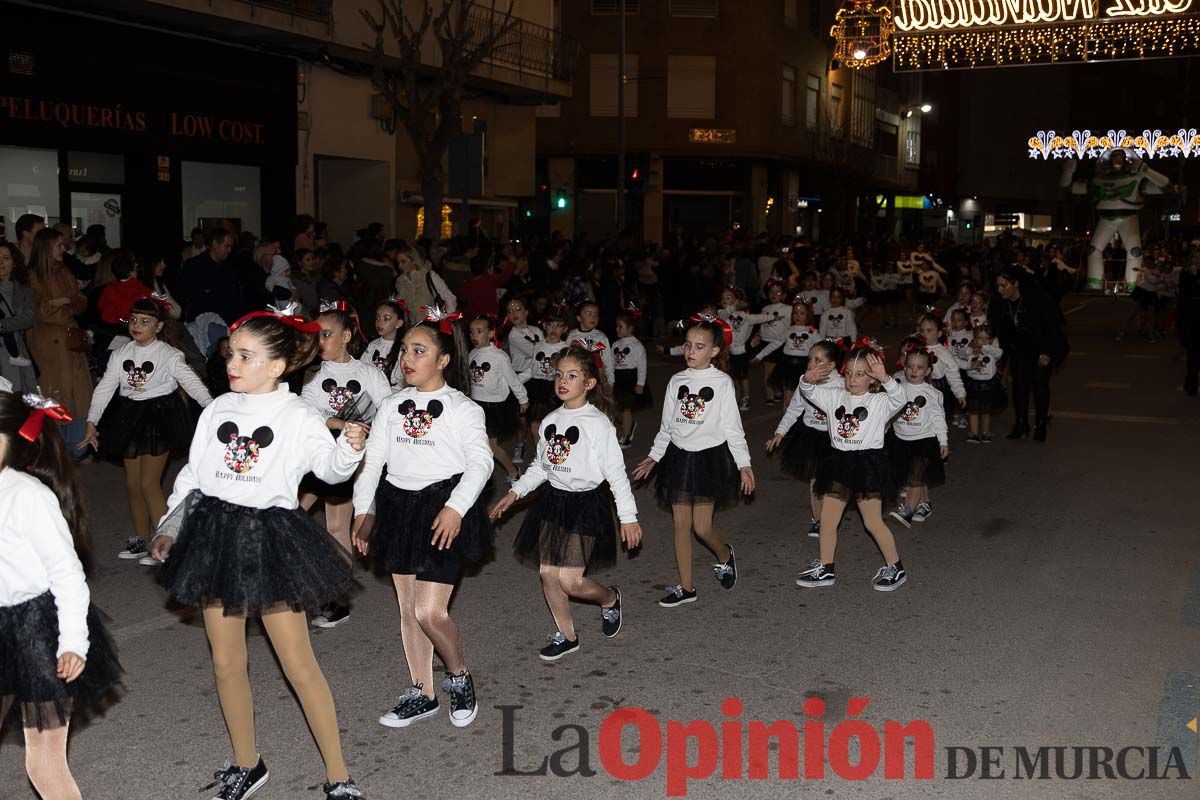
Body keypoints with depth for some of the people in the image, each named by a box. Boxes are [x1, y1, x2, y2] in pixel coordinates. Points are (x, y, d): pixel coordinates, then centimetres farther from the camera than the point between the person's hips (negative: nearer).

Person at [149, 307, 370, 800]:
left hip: (271, 536, -5)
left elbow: (330, 468, -15)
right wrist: (169, 527, 10)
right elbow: (193, 472, 12)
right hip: (215, 533, 5)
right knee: (226, 661, 12)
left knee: (298, 663, -1)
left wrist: (351, 446, -35)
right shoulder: (219, 409, 5)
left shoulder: (297, 417, -8)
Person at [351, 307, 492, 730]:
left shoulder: (462, 408, -6)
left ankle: (459, 676, 18)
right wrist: (362, 511, 3)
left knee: (429, 612, -10)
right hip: (398, 505, 6)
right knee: (407, 609, 12)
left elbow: (480, 462, -13)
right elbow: (372, 460, 9)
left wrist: (456, 508, -23)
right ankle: (421, 694, 26)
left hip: (443, 512, -6)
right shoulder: (393, 406, 8)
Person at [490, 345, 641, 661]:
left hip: (585, 504, -6)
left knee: (570, 580, -10)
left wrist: (628, 517, -12)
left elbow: (615, 472, -12)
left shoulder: (597, 423, -13)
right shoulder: (551, 421, 5)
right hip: (553, 501, 6)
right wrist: (515, 492, 9)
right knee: (548, 573, 7)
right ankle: (566, 636, 25)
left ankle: (609, 598, 23)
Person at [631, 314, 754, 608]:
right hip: (679, 455, 4)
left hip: (710, 457, -4)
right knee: (681, 524, 6)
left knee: (702, 527, -4)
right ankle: (685, 587, 15)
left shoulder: (722, 382, -6)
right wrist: (653, 457, 13)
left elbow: (732, 427, -4)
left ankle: (725, 555, 29)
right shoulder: (677, 381, 5)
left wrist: (744, 464, -7)